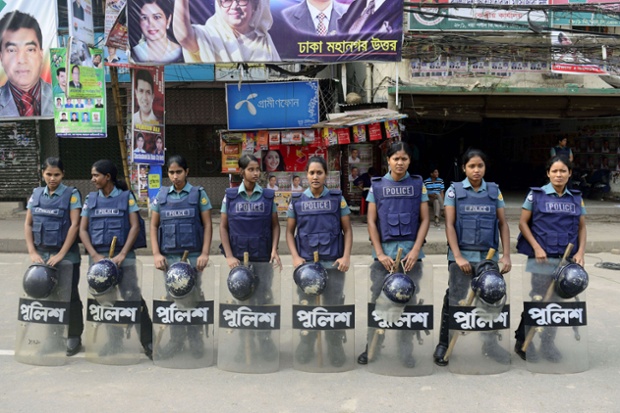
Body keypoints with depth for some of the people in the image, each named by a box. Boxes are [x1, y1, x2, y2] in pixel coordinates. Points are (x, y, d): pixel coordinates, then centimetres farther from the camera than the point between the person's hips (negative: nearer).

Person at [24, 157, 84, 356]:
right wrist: (32, 252, -2)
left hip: (66, 255, -4)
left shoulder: (71, 194, -5)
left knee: (69, 296, 3)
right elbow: (28, 224, 9)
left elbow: (74, 225, -10)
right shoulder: (36, 194, 8)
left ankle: (74, 337, 13)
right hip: (41, 254, 4)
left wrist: (61, 254, -15)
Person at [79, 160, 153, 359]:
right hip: (98, 257, 4)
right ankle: (115, 342, 22)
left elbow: (135, 226, -4)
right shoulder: (90, 199, 10)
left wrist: (122, 254, -13)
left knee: (133, 298, -7)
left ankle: (148, 342, 1)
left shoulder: (126, 196, 2)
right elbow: (83, 229, 7)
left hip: (123, 257, -4)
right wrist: (94, 255, -7)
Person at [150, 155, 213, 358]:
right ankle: (176, 340, 19)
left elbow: (207, 225, 0)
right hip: (169, 256, 2)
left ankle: (195, 338, 14)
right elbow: (154, 226, 9)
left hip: (192, 255, -2)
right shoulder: (161, 195, 8)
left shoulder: (198, 194, 2)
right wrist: (156, 254, -1)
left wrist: (204, 253, -8)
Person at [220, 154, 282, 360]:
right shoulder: (230, 196, 1)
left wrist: (274, 250, -7)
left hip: (263, 258, 0)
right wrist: (229, 256, -6)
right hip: (238, 258, 0)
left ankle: (265, 340, 18)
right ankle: (244, 343, 23)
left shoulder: (268, 196, 2)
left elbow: (275, 225, 6)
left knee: (264, 299, 2)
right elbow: (223, 227, 2)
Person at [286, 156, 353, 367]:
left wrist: (346, 257, -6)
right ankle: (306, 348, 26)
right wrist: (295, 257, -4)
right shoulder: (297, 201, 3)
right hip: (305, 263, 1)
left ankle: (335, 349, 20)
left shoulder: (337, 199, 1)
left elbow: (347, 230, 3)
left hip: (333, 263, -1)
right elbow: (290, 232, 8)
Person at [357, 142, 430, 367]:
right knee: (378, 300, 5)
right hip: (384, 251, 0)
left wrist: (416, 250, -9)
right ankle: (372, 346, 20)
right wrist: (380, 254, -7)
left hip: (411, 251, 0)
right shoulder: (377, 186, 5)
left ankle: (406, 350, 18)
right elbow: (372, 222, 2)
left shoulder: (418, 185, 5)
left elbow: (424, 220, 3)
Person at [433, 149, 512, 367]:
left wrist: (506, 255, 0)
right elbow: (449, 225, -5)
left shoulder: (494, 191, 7)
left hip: (488, 256, 3)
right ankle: (443, 345, 14)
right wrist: (458, 257, -13)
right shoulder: (454, 191, 0)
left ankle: (490, 343, 27)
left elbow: (503, 224, 8)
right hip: (462, 255, -3)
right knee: (454, 301, 1)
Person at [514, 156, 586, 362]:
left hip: (567, 259, 4)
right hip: (542, 258, -3)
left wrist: (580, 252, -1)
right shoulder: (536, 194, -1)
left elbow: (582, 227, 12)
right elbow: (523, 223, 0)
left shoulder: (576, 198, 9)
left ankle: (548, 344, 23)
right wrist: (537, 248, -9)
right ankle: (522, 342, 14)